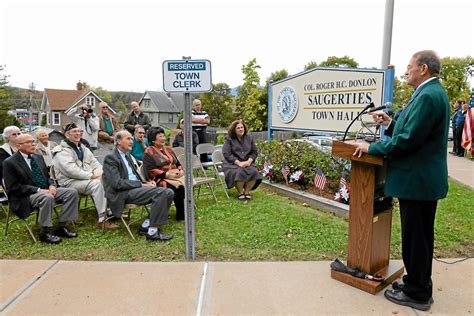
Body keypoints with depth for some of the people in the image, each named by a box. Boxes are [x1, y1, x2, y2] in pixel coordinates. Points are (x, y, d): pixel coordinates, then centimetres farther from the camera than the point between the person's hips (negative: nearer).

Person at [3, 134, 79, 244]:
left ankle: (61, 228, -9)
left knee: (72, 192, -13)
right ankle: (44, 233, -21)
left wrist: (51, 185, -4)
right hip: (25, 197, -7)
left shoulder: (38, 157, 14)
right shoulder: (10, 163, -6)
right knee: (47, 198, -37)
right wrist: (38, 190, -22)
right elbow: (13, 187, -13)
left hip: (45, 190, 7)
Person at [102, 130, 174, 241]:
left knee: (168, 193, -10)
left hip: (136, 189, 9)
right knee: (160, 192, -27)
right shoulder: (110, 158, -6)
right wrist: (142, 185, -16)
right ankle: (153, 232, -19)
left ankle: (146, 225, -3)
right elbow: (117, 183, -16)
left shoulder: (127, 155, 21)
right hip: (122, 194, -8)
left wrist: (146, 182, 3)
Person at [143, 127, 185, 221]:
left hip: (176, 176, 6)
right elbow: (150, 171, -9)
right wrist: (167, 174, -17)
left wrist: (181, 170, 1)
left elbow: (178, 163, 24)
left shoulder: (168, 150, 23)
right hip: (161, 179, -6)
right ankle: (180, 215, -17)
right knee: (179, 187, -32)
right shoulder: (149, 152, 1)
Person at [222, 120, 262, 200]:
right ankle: (240, 193, -10)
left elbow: (254, 152, 11)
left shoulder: (249, 138, 12)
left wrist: (249, 161, -10)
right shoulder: (229, 139, 0)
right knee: (240, 172, -34)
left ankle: (247, 191, -6)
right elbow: (227, 154, -9)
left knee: (254, 172, -27)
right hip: (232, 163, -3)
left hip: (247, 163, 3)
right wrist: (238, 163, -19)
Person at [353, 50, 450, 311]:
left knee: (415, 239, 3)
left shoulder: (428, 96, -19)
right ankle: (419, 285, 35)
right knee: (421, 237, 20)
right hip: (426, 179, 10)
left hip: (417, 180, -10)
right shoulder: (431, 93, 13)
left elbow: (407, 141, -24)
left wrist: (371, 147, -15)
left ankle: (417, 294, 18)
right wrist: (390, 123, 9)